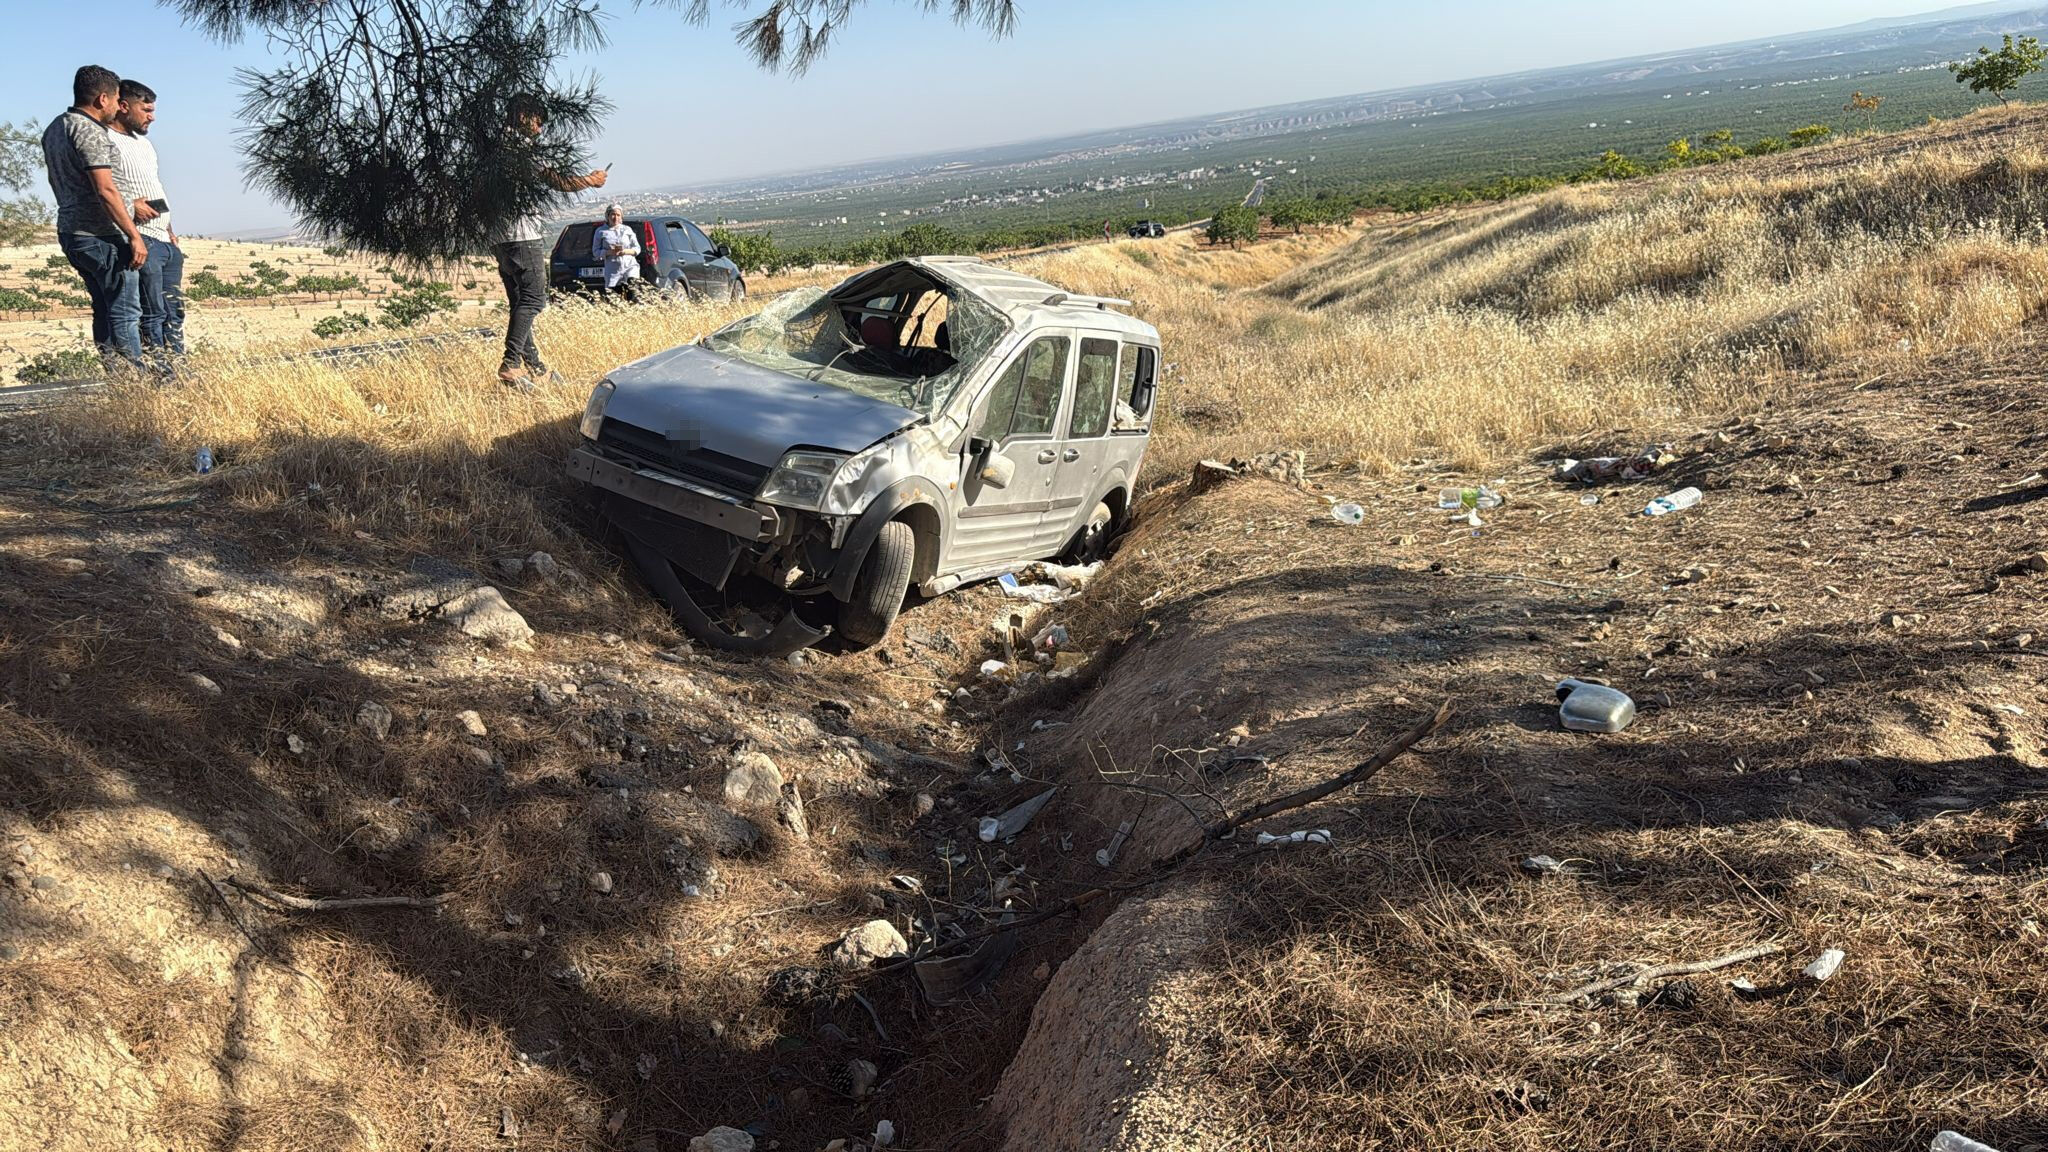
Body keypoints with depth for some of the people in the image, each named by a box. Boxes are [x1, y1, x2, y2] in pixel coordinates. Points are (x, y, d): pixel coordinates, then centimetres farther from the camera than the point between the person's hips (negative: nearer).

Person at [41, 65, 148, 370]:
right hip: (103, 236, -10)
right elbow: (105, 190, -21)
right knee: (126, 314, -7)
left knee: (105, 311, 15)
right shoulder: (90, 132, -16)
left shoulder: (54, 129, 15)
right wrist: (134, 236, -20)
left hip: (70, 233, 10)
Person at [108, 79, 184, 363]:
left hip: (166, 242, 9)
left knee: (174, 313, 10)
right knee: (152, 315, -9)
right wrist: (129, 206, -20)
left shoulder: (145, 144, 23)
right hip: (140, 241, -9)